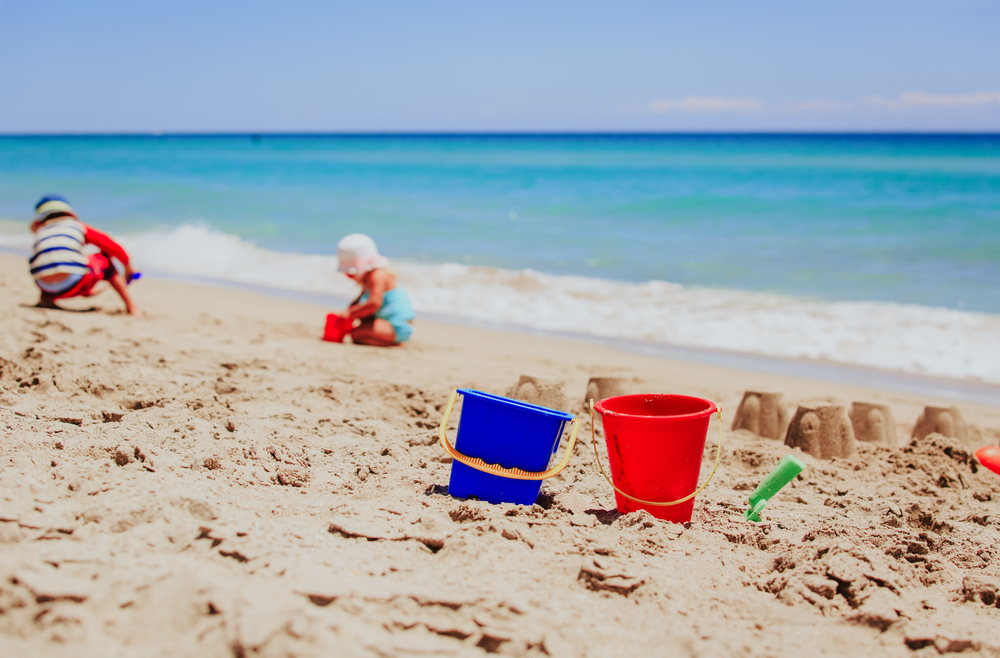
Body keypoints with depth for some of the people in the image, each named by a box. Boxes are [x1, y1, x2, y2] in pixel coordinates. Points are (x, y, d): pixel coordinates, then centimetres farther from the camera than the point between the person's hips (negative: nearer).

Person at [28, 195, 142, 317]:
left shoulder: (40, 231, 26)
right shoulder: (80, 227, 19)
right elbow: (116, 249, 22)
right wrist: (128, 267, 41)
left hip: (46, 289, 3)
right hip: (74, 285, -3)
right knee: (104, 259, 28)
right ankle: (131, 307, 22)